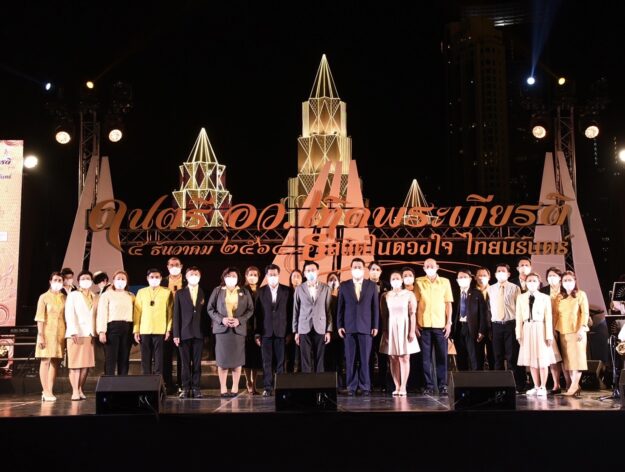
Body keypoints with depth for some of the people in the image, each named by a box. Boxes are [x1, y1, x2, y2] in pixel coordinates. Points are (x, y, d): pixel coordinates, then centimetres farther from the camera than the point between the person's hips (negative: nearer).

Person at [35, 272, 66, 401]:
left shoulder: (64, 298, 10)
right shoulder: (44, 297, 0)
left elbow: (67, 316, 12)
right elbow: (40, 317, -5)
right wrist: (40, 335, -13)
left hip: (61, 333, 4)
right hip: (48, 332, -4)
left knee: (56, 362, 4)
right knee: (45, 361, -5)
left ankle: (50, 391, 8)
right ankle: (46, 392, -4)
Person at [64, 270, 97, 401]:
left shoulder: (95, 298, 17)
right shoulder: (72, 295, 5)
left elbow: (97, 316, 12)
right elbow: (69, 314, -5)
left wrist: (94, 332, 1)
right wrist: (74, 332, -16)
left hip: (89, 334, 4)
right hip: (76, 333, -4)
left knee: (86, 363, 2)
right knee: (75, 363, -5)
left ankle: (80, 390, 10)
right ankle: (75, 391, -5)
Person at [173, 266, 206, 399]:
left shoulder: (204, 293, 8)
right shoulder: (179, 293, 8)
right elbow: (176, 315, 4)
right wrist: (176, 334, -3)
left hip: (199, 333, 0)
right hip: (184, 333, 0)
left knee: (197, 362, 2)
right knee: (185, 362, 1)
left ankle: (196, 388, 6)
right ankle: (186, 388, 6)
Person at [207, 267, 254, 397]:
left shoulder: (244, 292, 8)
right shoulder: (217, 291, 5)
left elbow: (250, 309, 5)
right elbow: (210, 308, 3)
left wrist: (239, 320, -10)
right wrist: (221, 319, -11)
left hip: (238, 329, 1)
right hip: (222, 329, -1)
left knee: (237, 359, 1)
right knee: (222, 359, -1)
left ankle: (235, 388, 9)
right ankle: (223, 388, 5)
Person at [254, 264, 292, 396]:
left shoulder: (287, 291, 6)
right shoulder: (261, 291, 7)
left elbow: (291, 312, 4)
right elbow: (257, 313, 4)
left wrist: (290, 331, -3)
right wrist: (257, 333, -1)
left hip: (281, 331, 0)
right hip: (266, 331, 1)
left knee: (280, 361, 0)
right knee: (267, 361, 1)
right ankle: (268, 387, 4)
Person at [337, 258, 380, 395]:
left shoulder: (372, 285, 7)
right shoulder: (344, 286, 8)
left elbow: (375, 307, 5)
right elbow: (340, 307, 7)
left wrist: (376, 326, -1)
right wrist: (339, 326, 0)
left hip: (366, 327, -1)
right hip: (349, 327, 1)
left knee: (365, 359, -1)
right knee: (350, 359, 1)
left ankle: (365, 386, 6)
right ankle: (351, 386, 7)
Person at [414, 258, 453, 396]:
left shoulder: (445, 282, 6)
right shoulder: (419, 282, 6)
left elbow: (448, 303, 6)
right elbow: (415, 303, 5)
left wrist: (449, 323, 0)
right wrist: (415, 323, -1)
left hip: (440, 325, 0)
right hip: (424, 325, 0)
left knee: (442, 356, -1)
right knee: (426, 357, 1)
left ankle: (442, 385, 5)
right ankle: (429, 385, 5)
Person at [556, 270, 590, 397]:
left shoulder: (581, 294, 3)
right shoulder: (560, 297, 16)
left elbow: (585, 312, -4)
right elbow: (557, 314, 13)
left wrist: (582, 328, -14)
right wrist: (555, 329, 5)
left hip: (576, 331, -5)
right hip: (563, 332, 5)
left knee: (577, 357, -6)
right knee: (567, 359, 2)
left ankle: (574, 386, -9)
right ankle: (575, 385, 6)